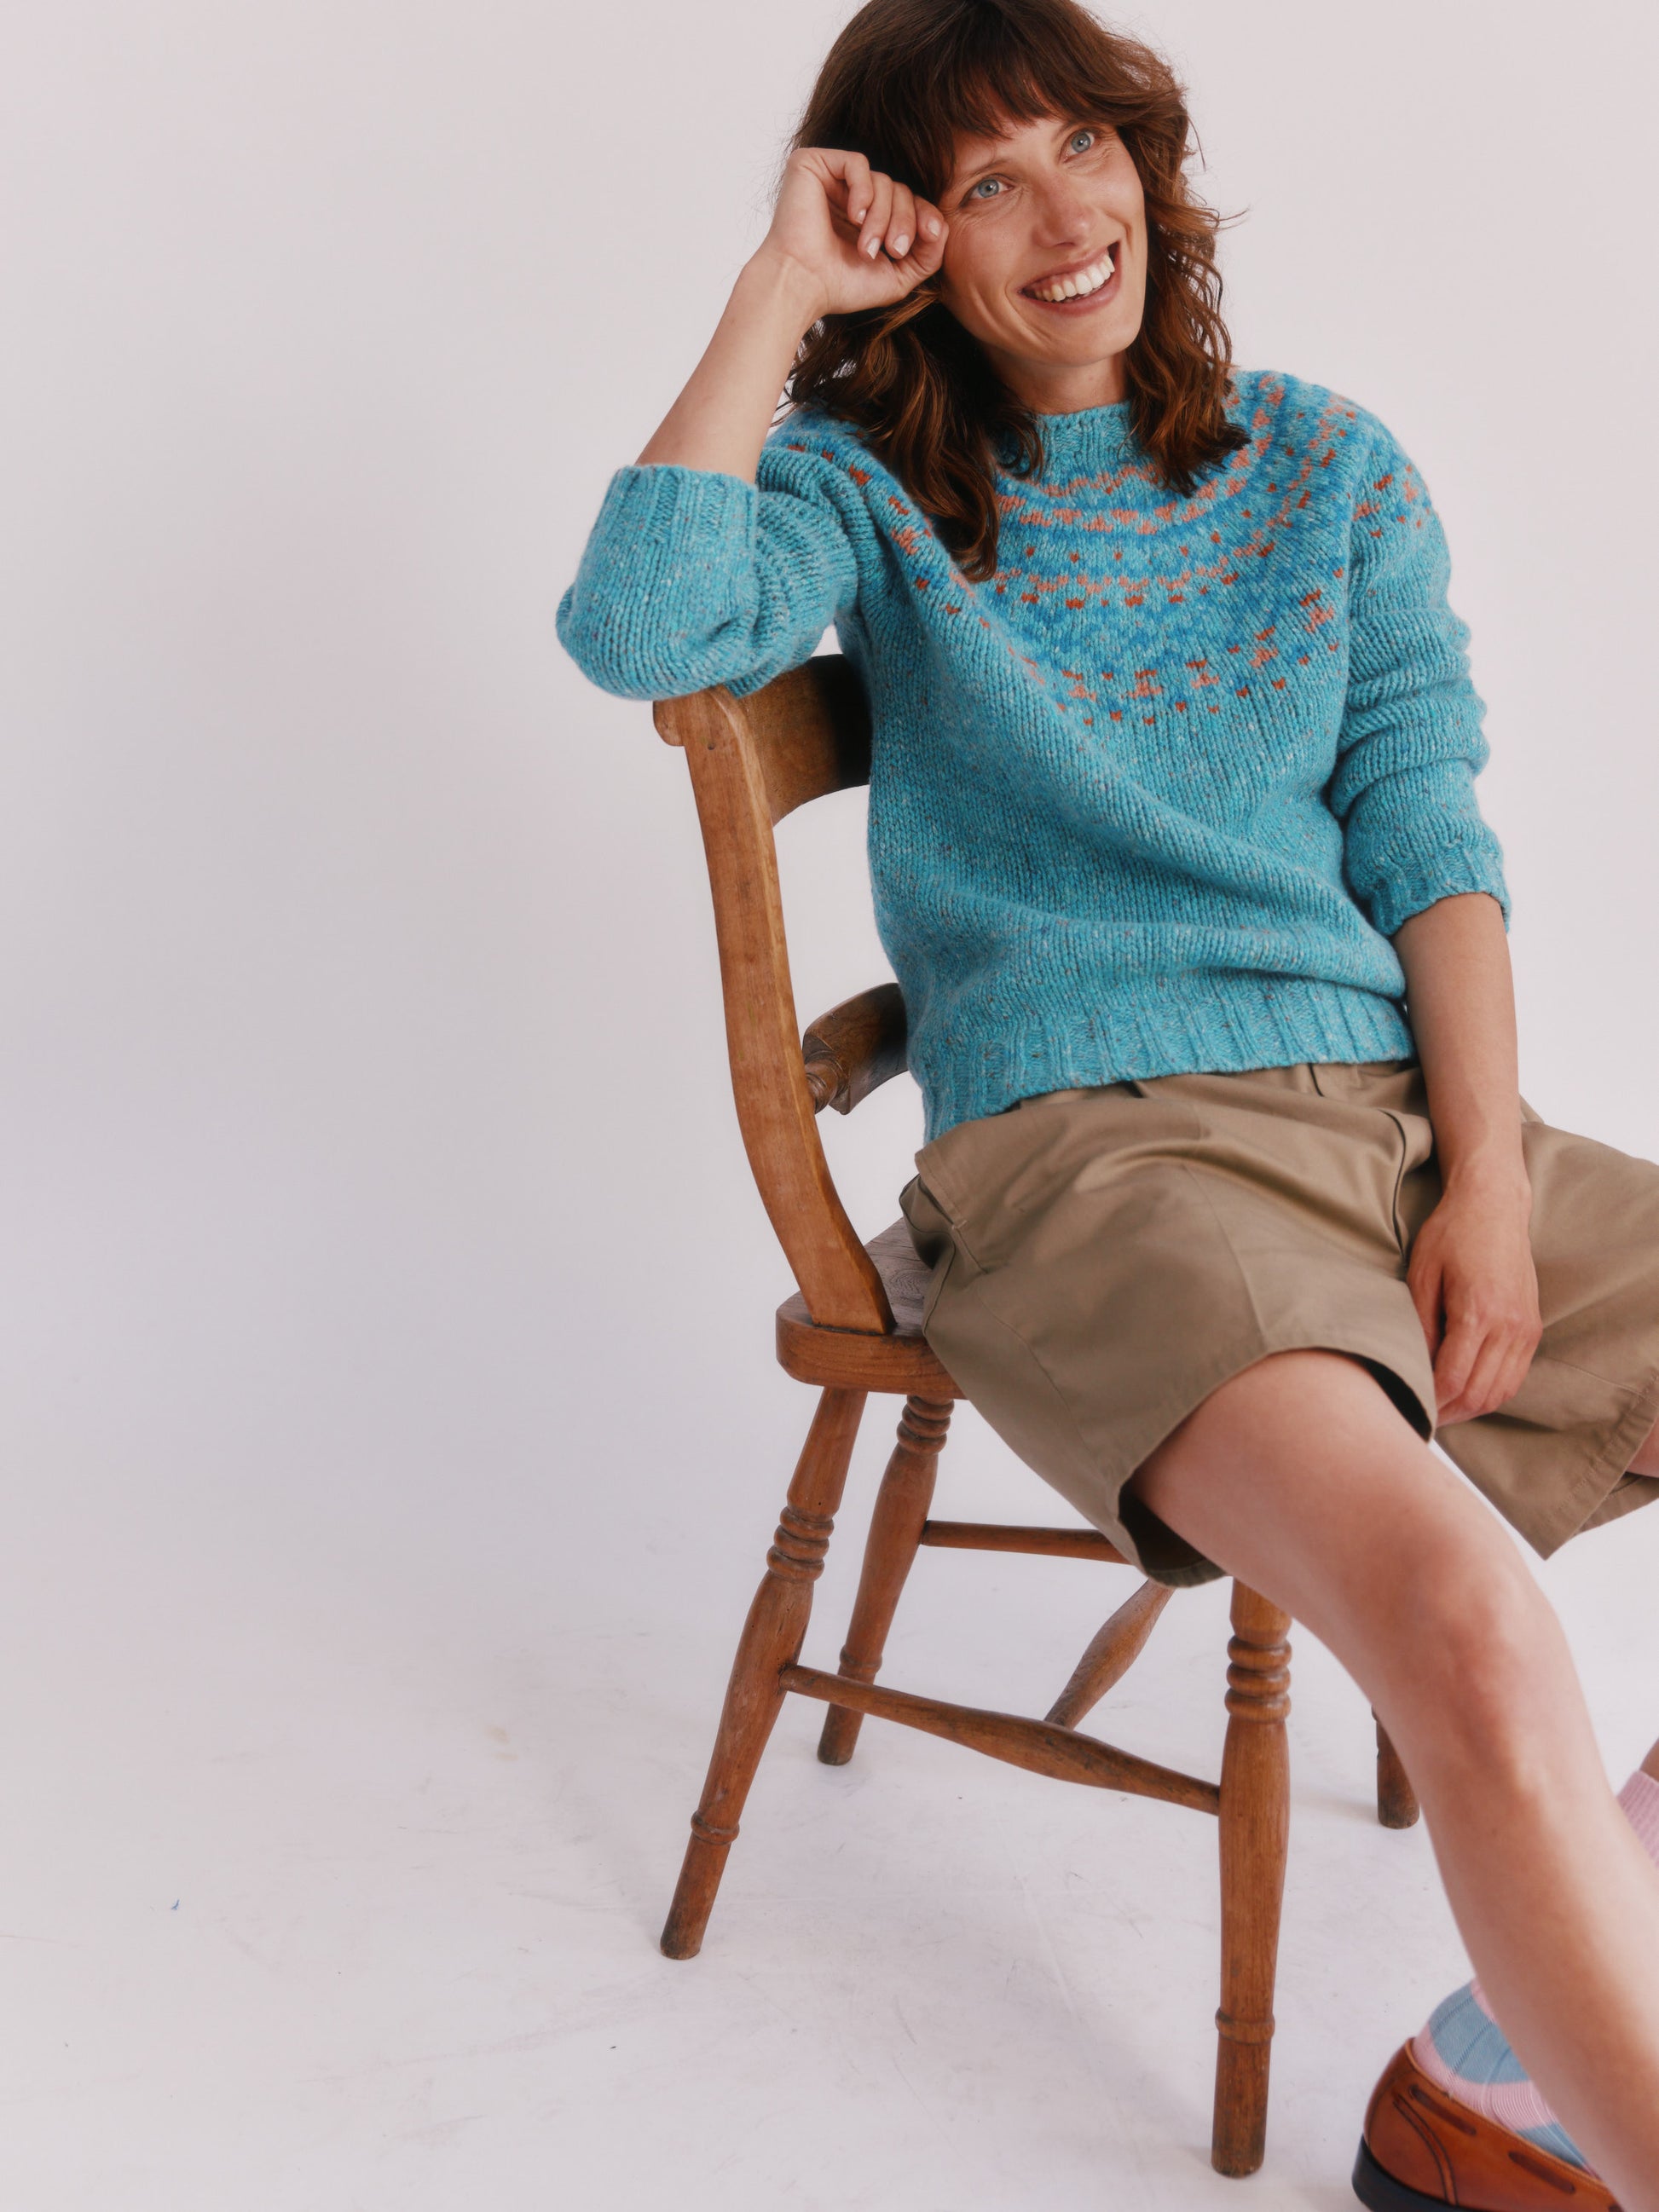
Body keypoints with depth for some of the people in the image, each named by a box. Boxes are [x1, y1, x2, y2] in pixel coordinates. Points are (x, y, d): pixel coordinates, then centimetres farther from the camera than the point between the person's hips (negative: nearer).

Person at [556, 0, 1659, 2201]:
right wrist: (780, 290, -4)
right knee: (1458, 1610, -33)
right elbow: (642, 628, -14)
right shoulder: (874, 488, 8)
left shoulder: (1329, 470, 17)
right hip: (1097, 1150, -5)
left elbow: (1430, 840, 10)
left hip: (1406, 1113, 5)